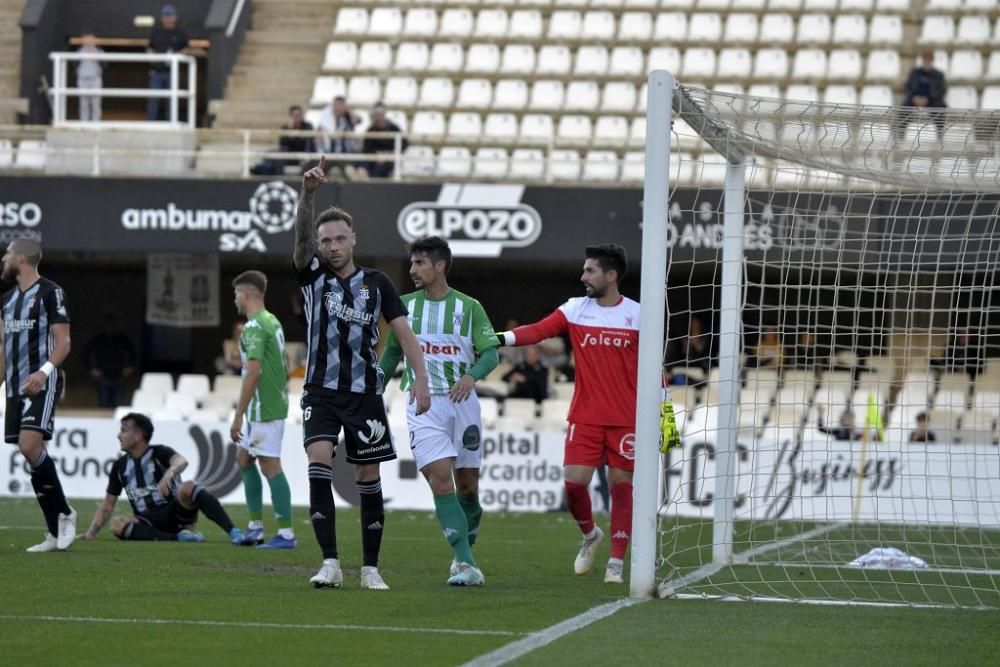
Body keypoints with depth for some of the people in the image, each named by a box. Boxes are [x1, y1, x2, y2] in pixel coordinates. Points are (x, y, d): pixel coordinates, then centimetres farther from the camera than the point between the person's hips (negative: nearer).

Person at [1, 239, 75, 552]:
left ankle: (64, 514, -10)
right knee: (33, 456, 4)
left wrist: (44, 371, -26)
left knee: (30, 445, -23)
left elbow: (63, 341, -11)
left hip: (42, 383, -8)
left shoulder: (50, 292, -5)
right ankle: (56, 535, 6)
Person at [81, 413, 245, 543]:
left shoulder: (160, 453, -4)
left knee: (188, 488, -34)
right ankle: (176, 538, -35)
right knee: (118, 525, -28)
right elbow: (108, 504, 16)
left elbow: (182, 461, -28)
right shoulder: (120, 467, 10)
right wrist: (91, 533, 6)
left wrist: (170, 473, -51)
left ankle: (233, 533, -45)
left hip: (175, 514, -3)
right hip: (149, 524, 3)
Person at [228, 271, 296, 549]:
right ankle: (255, 526, 18)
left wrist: (238, 416, -20)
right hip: (274, 404, 10)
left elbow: (253, 372, -23)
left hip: (263, 409, -10)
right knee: (243, 458, 17)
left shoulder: (254, 327, -16)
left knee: (271, 467, -7)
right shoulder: (272, 322, 14)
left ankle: (286, 533, -6)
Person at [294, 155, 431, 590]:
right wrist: (308, 192, -31)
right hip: (321, 391, -1)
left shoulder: (376, 283, 5)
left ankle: (371, 568, 13)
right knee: (319, 463, -20)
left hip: (365, 392, 1)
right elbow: (301, 234, -14)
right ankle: (330, 563, -20)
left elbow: (403, 330, 1)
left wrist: (420, 377, -12)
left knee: (368, 478, 3)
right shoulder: (312, 275, 4)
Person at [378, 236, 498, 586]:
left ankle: (465, 554, 28)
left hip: (462, 402, 0)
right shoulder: (405, 305, 8)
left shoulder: (469, 307, 2)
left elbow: (490, 353, -3)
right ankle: (466, 564, -20)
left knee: (468, 485, 6)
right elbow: (391, 353, 18)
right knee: (440, 479, -16)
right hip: (423, 404, 0)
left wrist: (471, 375, -23)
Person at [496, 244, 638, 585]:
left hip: (626, 419, -1)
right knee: (574, 481, -6)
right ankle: (589, 535, 24)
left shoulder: (637, 315, 0)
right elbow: (538, 330, -8)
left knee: (621, 485, -1)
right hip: (585, 416, 2)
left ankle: (616, 563, 6)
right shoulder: (575, 308, 3)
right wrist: (498, 339, -22)